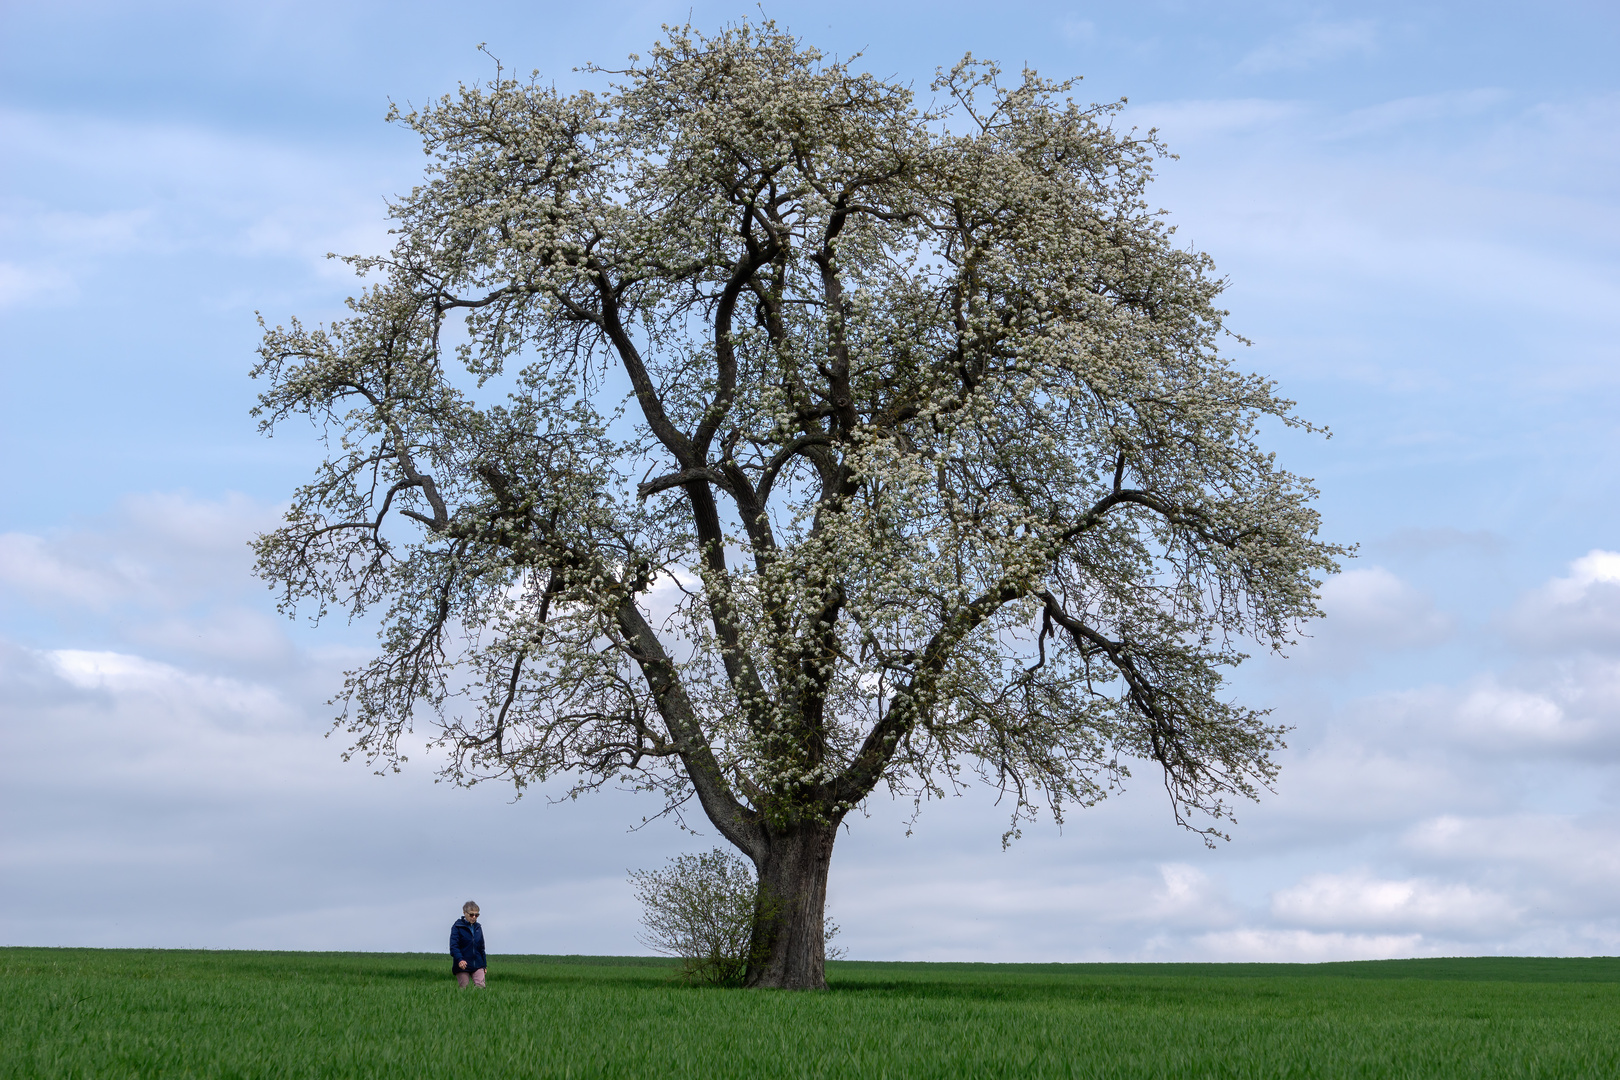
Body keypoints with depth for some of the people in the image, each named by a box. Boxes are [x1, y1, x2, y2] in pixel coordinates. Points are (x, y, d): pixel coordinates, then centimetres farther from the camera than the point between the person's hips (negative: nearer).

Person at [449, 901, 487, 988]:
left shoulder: (478, 928, 14)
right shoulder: (457, 927, -4)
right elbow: (453, 946, -14)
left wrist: (484, 965, 22)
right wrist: (460, 959, -31)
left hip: (477, 965, 4)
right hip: (462, 965, -4)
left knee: (481, 987, -9)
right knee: (464, 989, -1)